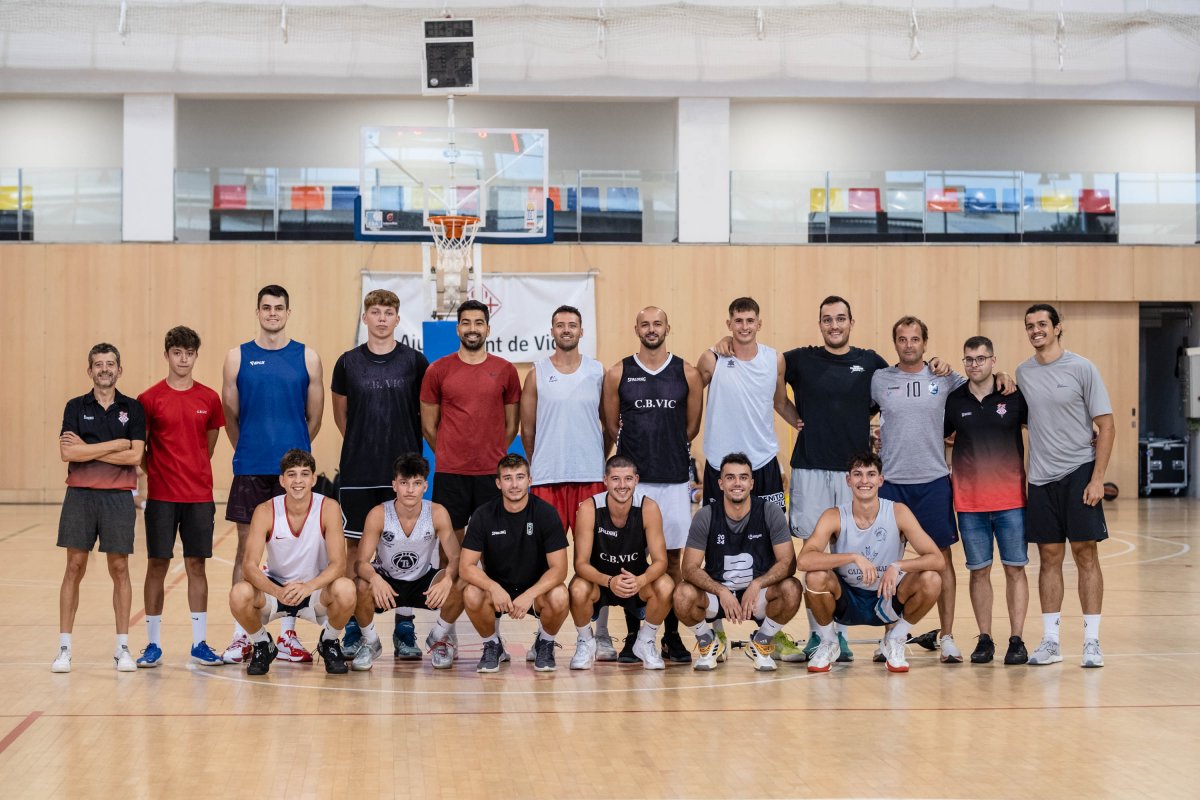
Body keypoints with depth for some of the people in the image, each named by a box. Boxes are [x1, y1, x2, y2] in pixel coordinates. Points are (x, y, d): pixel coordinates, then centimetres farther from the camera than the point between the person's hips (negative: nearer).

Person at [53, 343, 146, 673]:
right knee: (74, 568, 2)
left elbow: (135, 456, -8)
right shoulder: (76, 407, 5)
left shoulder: (133, 408, 4)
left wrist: (87, 450, -9)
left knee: (119, 569, 3)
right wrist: (115, 445, -11)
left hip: (118, 497, 0)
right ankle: (64, 648, 6)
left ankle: (123, 647, 11)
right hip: (80, 496, 0)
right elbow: (67, 453, -9)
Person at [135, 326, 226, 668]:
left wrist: (195, 471, 8)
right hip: (160, 496, -2)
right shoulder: (150, 399, -2)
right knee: (157, 565, 2)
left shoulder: (209, 399, 4)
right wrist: (154, 472, -2)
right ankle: (153, 644, 10)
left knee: (196, 565, 5)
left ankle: (200, 643, 11)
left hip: (199, 495, 2)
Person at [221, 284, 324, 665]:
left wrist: (292, 449, 10)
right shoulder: (238, 357, 4)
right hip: (250, 470, 0)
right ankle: (240, 636, 8)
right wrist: (251, 450, 11)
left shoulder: (307, 357, 4)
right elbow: (230, 415, 8)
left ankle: (287, 636, 12)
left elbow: (314, 418, 8)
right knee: (246, 547, 2)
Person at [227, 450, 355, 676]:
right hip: (275, 587, 1)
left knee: (345, 589, -34)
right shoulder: (265, 511, -15)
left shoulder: (328, 508, -16)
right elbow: (249, 565, -21)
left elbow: (338, 563, -22)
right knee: (239, 594, -31)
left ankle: (330, 642, 0)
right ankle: (262, 645, 2)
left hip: (316, 589, 0)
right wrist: (278, 591, -41)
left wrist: (308, 586, -41)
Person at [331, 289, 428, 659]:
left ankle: (405, 629, 10)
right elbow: (341, 414, 15)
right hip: (357, 472, 1)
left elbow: (427, 412, 10)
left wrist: (406, 446, 7)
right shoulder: (348, 362, 4)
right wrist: (364, 444, 12)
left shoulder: (414, 361, 2)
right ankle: (353, 628, 12)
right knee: (356, 546, 4)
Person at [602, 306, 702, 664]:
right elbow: (611, 426, 9)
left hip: (674, 477, 1)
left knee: (672, 557, 4)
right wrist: (638, 450, 9)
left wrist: (669, 448, 12)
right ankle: (633, 637, 9)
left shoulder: (687, 373, 3)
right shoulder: (618, 374, 2)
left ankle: (671, 636, 11)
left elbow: (692, 426, 11)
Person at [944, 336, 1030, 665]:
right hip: (969, 502, 1)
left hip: (1011, 499, -1)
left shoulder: (1014, 397, -1)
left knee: (1015, 569, 0)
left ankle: (1016, 640, 6)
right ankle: (984, 639, 13)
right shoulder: (953, 401, 3)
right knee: (979, 571, 5)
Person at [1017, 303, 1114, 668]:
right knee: (1049, 557, 7)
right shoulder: (1022, 373, 7)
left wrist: (1097, 479, -11)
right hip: (1041, 477, 4)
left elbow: (1107, 426, -5)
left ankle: (1092, 641, 3)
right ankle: (1050, 641, 12)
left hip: (1078, 472, -4)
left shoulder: (1081, 368, -5)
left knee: (1085, 553, -2)